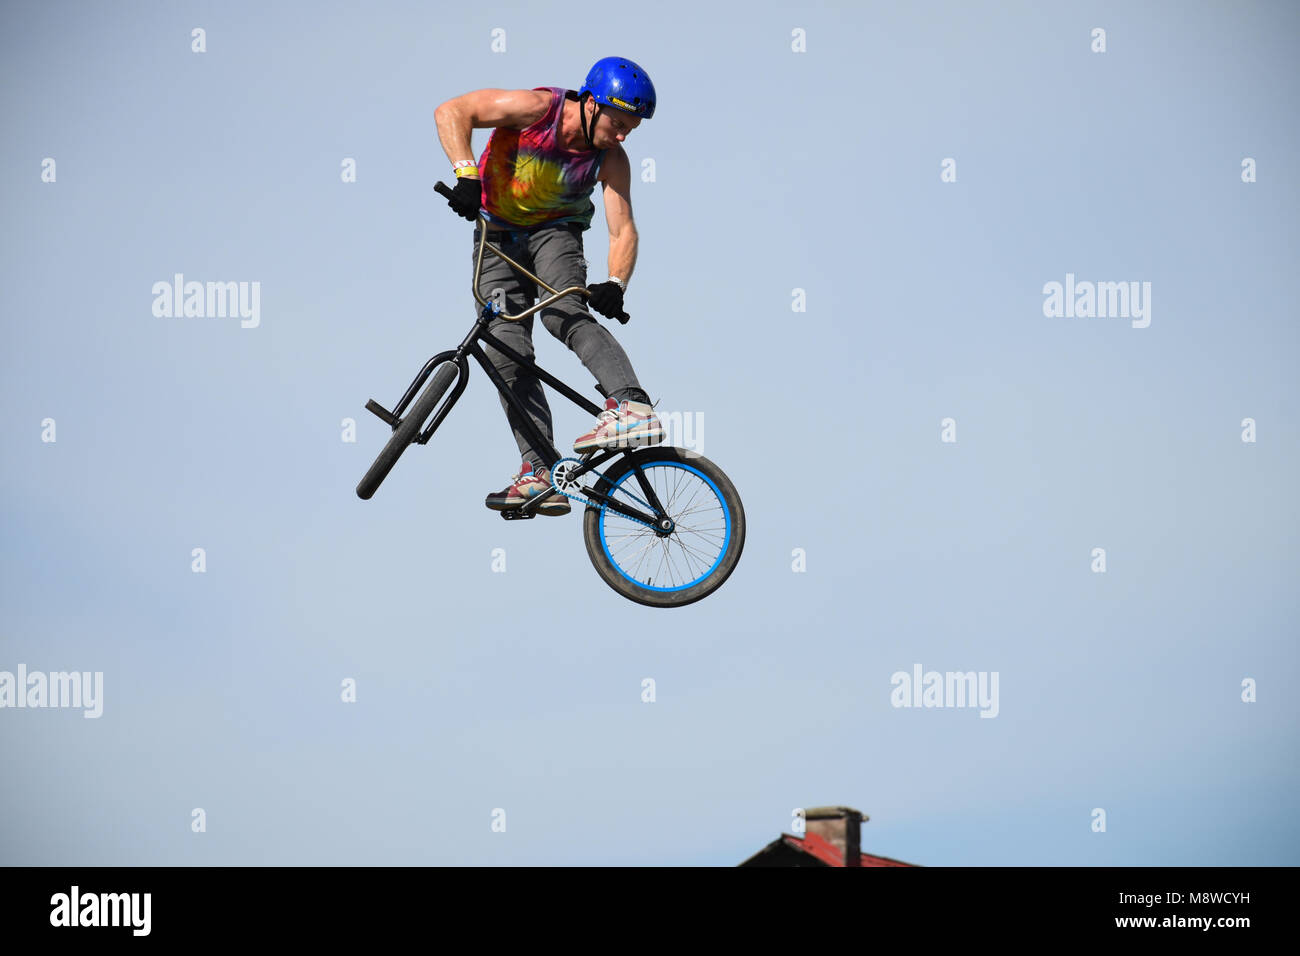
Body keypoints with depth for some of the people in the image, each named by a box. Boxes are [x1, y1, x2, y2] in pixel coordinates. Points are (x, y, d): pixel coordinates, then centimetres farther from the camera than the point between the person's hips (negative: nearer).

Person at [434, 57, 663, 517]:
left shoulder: (611, 159, -16)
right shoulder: (536, 108, -23)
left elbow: (623, 230, -15)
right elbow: (450, 112, -22)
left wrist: (615, 283, -34)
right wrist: (467, 174, -35)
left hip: (555, 232, 0)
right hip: (497, 237, 0)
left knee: (564, 313, -31)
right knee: (507, 349, -12)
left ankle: (633, 406, -45)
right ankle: (539, 474, -15)